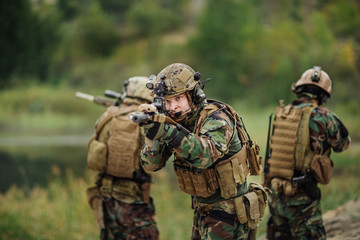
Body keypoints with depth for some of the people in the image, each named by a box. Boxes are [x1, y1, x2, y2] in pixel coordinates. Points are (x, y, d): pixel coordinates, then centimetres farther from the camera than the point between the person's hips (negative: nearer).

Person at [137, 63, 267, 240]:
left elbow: (206, 155, -41)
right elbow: (151, 164, -6)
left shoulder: (217, 119, -21)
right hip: (202, 210, 8)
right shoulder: (177, 122, 0)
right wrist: (152, 134, -25)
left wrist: (168, 132, -52)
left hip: (228, 212, -8)